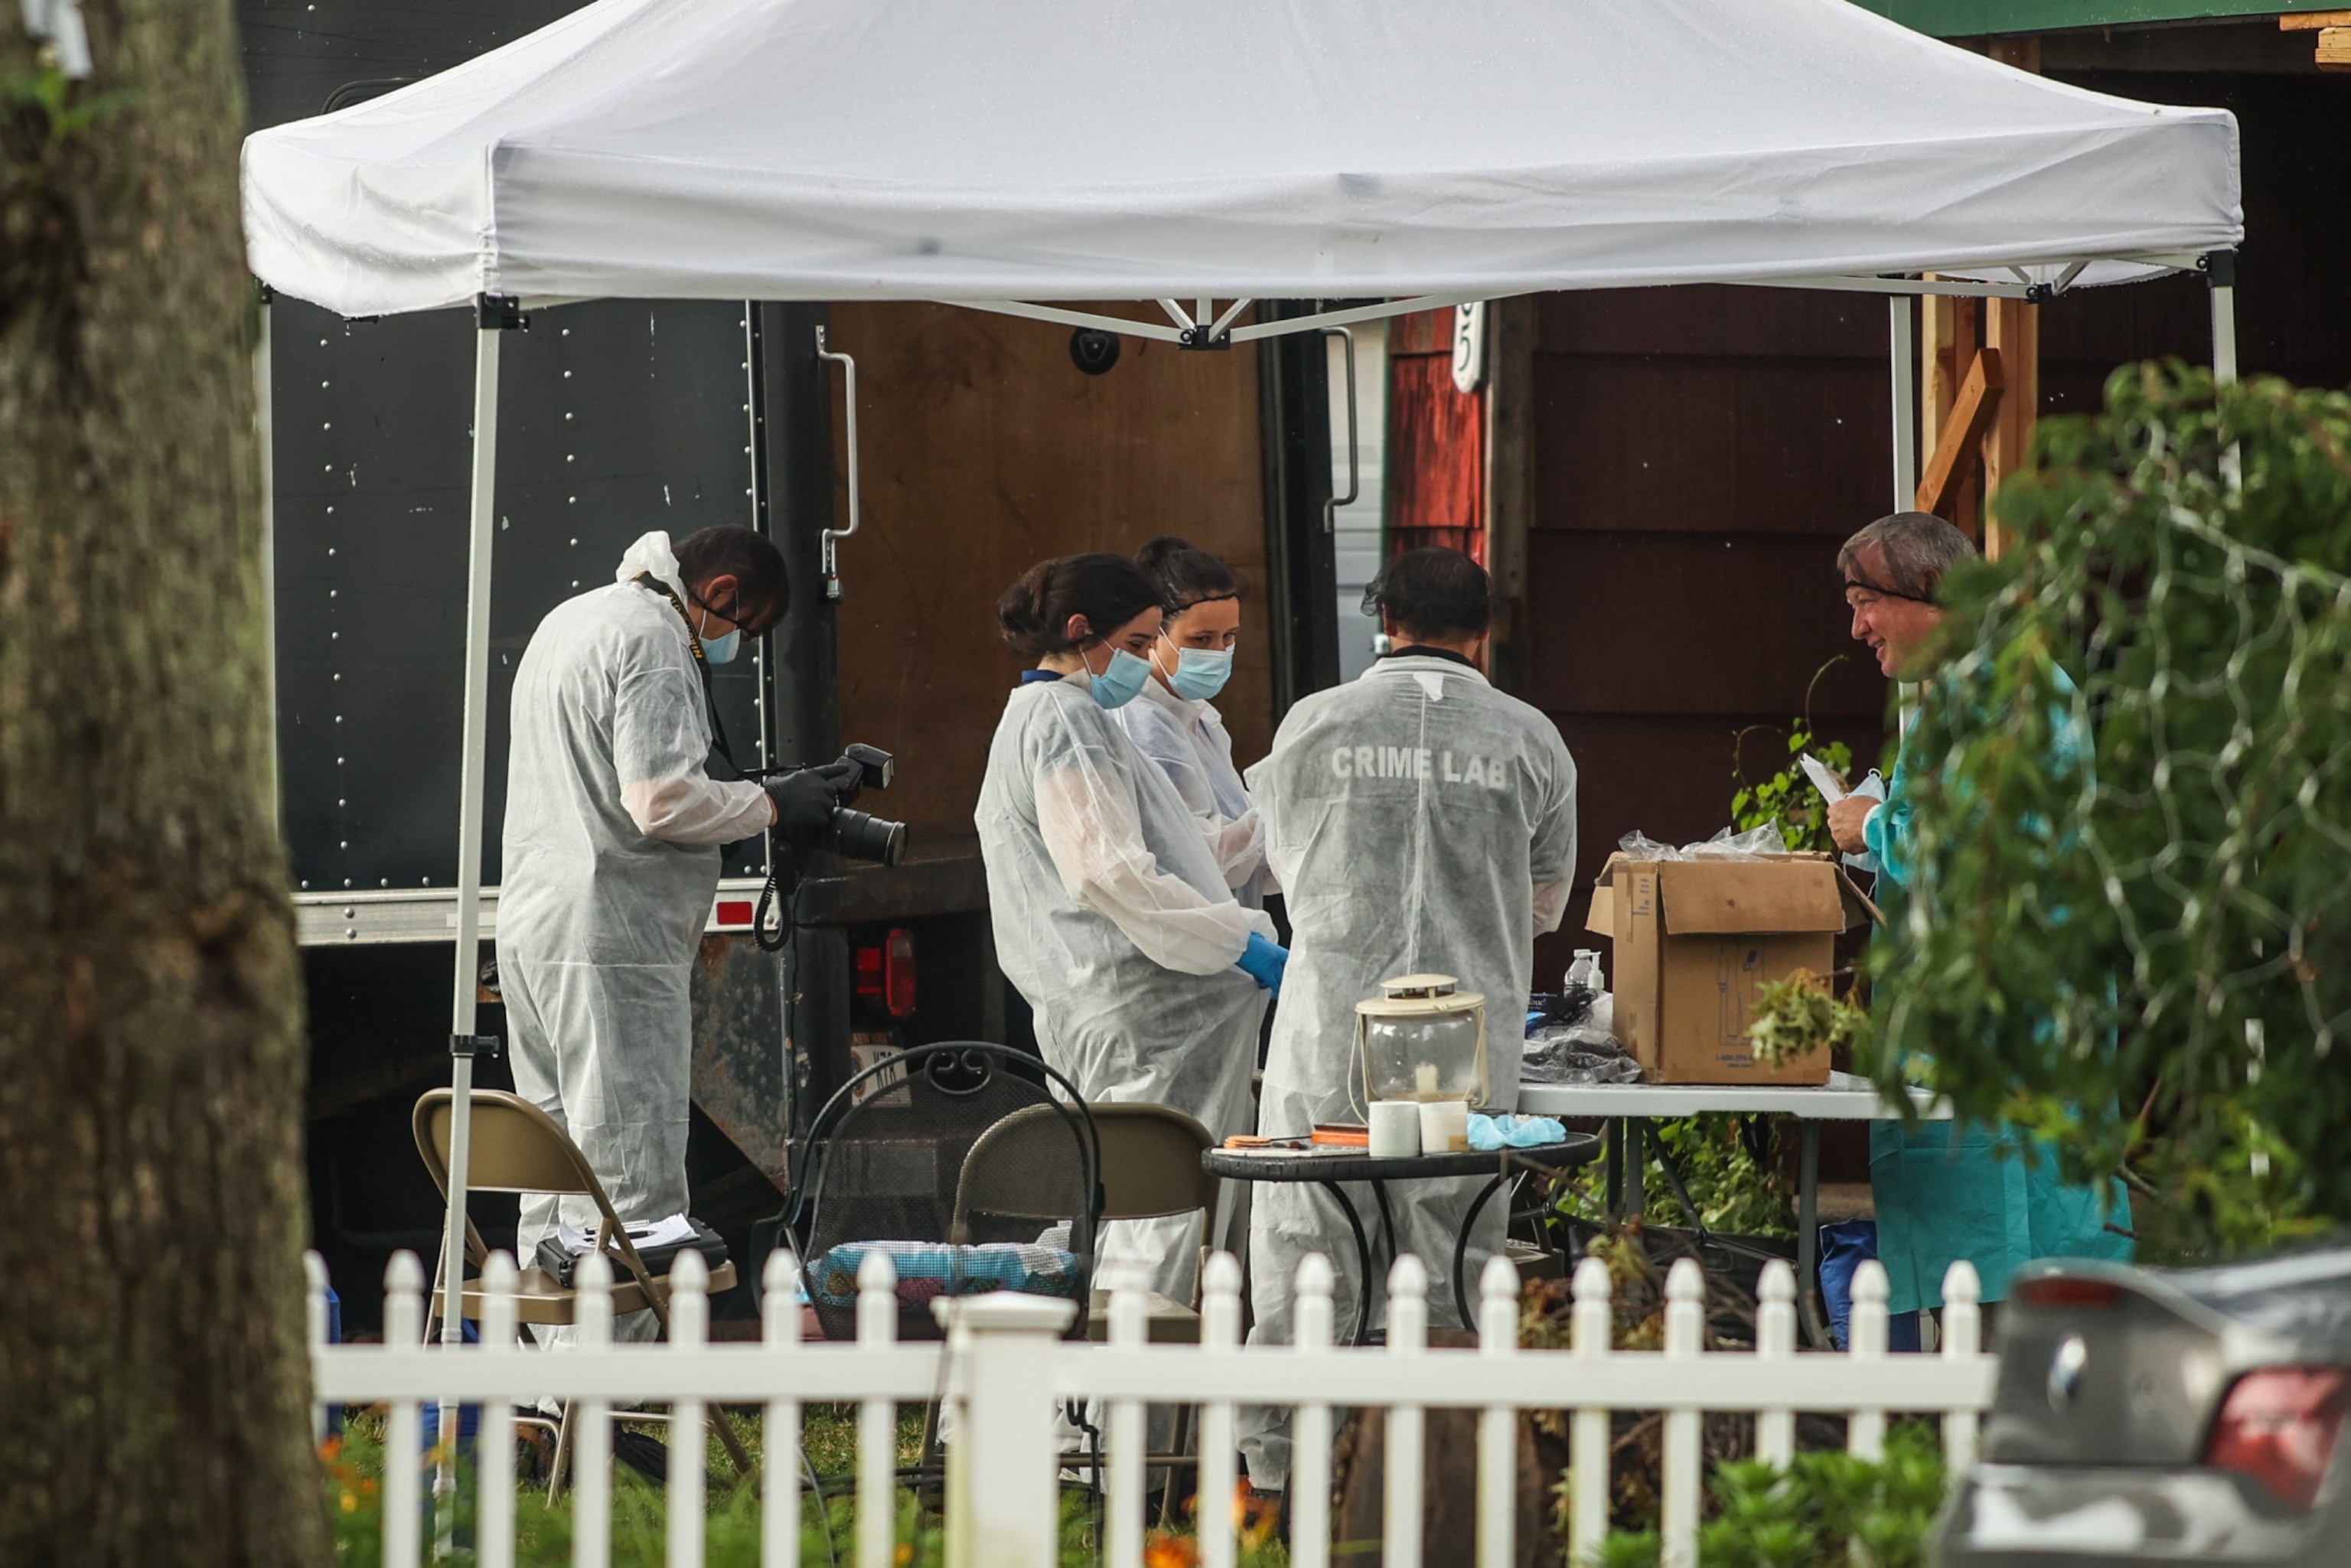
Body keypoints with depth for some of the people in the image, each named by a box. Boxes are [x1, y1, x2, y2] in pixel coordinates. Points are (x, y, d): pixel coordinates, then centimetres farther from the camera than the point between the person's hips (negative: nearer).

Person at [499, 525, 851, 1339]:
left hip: (533, 931, 10)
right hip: (611, 942, -10)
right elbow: (661, 800, -20)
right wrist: (771, 805, -7)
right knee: (632, 1183, -10)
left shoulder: (571, 621, 21)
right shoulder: (651, 640, -12)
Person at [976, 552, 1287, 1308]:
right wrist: (1243, 943, -17)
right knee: (1157, 1224, -13)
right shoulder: (1067, 721, -10)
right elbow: (1109, 872, -20)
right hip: (1149, 1011, -11)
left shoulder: (1038, 717, 24)